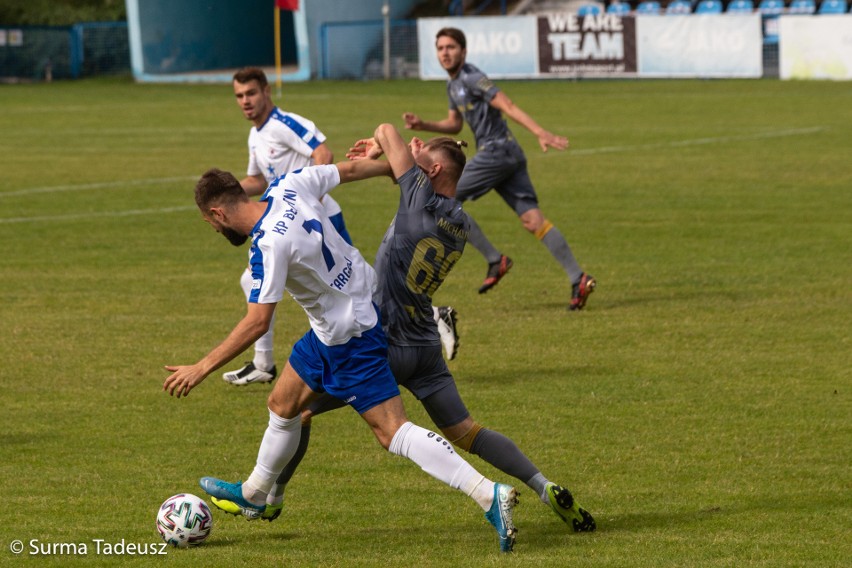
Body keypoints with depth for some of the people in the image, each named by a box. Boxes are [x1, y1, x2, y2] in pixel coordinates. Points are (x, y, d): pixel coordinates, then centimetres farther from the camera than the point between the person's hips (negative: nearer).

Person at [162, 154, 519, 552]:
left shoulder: (268, 245, -28)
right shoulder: (288, 187, -6)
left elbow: (257, 323, -29)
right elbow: (348, 169, 5)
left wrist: (202, 368, -25)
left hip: (349, 337, -10)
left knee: (391, 431, -10)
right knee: (282, 406, 22)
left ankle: (490, 496, -16)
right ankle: (254, 494, 42)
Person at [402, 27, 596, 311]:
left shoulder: (472, 79, -10)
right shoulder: (454, 85, 20)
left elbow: (508, 106, -19)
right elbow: (454, 124, 32)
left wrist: (540, 133, -28)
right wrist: (422, 125, 17)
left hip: (495, 151, -9)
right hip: (510, 154, 9)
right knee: (532, 218, -1)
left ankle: (495, 261, -2)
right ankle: (578, 279, -11)